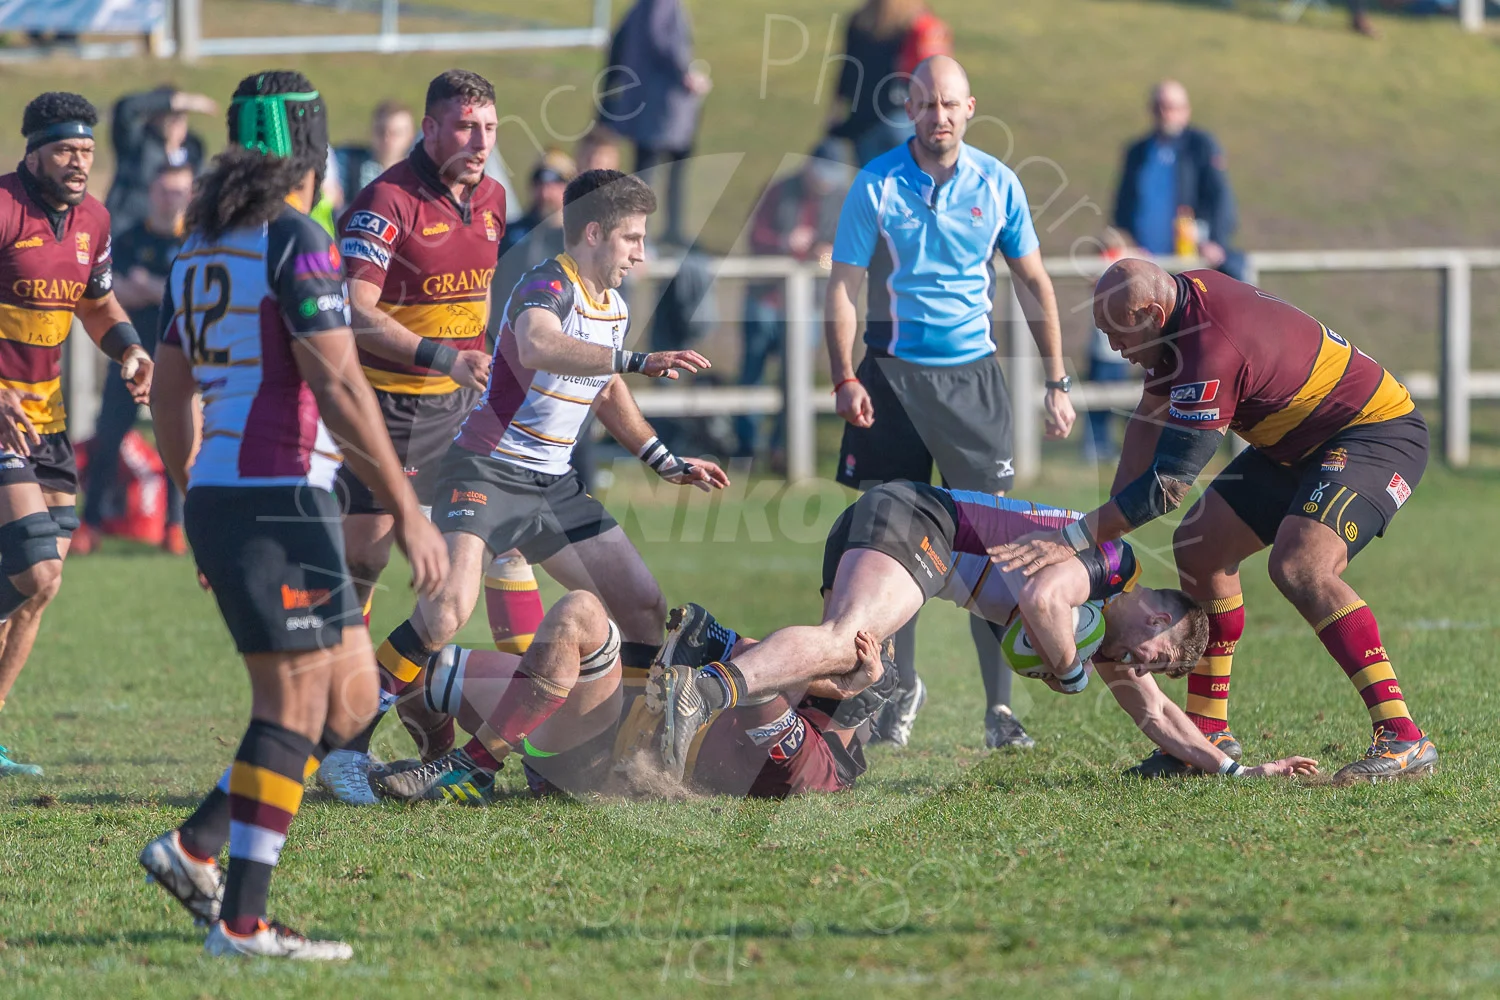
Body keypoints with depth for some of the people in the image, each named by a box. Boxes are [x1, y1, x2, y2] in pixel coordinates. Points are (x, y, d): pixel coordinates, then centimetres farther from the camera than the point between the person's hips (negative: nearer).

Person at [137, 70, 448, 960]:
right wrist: (408, 511, -14)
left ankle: (196, 847, 9)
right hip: (278, 496, -9)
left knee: (351, 695, 12)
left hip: (216, 497, 9)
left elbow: (171, 395, 20)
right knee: (296, 707, -5)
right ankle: (242, 922, -6)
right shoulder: (295, 238, -11)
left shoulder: (201, 245, 16)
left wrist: (200, 515, 28)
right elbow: (339, 387, -16)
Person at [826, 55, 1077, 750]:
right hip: (892, 374, -1)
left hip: (973, 377, 1)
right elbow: (844, 287, -3)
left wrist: (1057, 382, 6)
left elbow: (1032, 282, 9)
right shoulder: (876, 185, -4)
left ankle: (999, 707, -1)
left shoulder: (996, 184, 1)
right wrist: (844, 378, -15)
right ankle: (903, 687, 18)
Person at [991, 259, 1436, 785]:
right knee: (1199, 546, 9)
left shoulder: (1213, 353, -31)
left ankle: (1403, 740, -30)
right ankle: (1209, 733, 17)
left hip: (1379, 432, -11)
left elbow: (1168, 485, -29)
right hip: (1301, 442, 11)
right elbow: (1151, 415, 10)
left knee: (1300, 567, -30)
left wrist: (1074, 538, -26)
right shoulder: (1186, 294, -2)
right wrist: (1109, 521, 6)